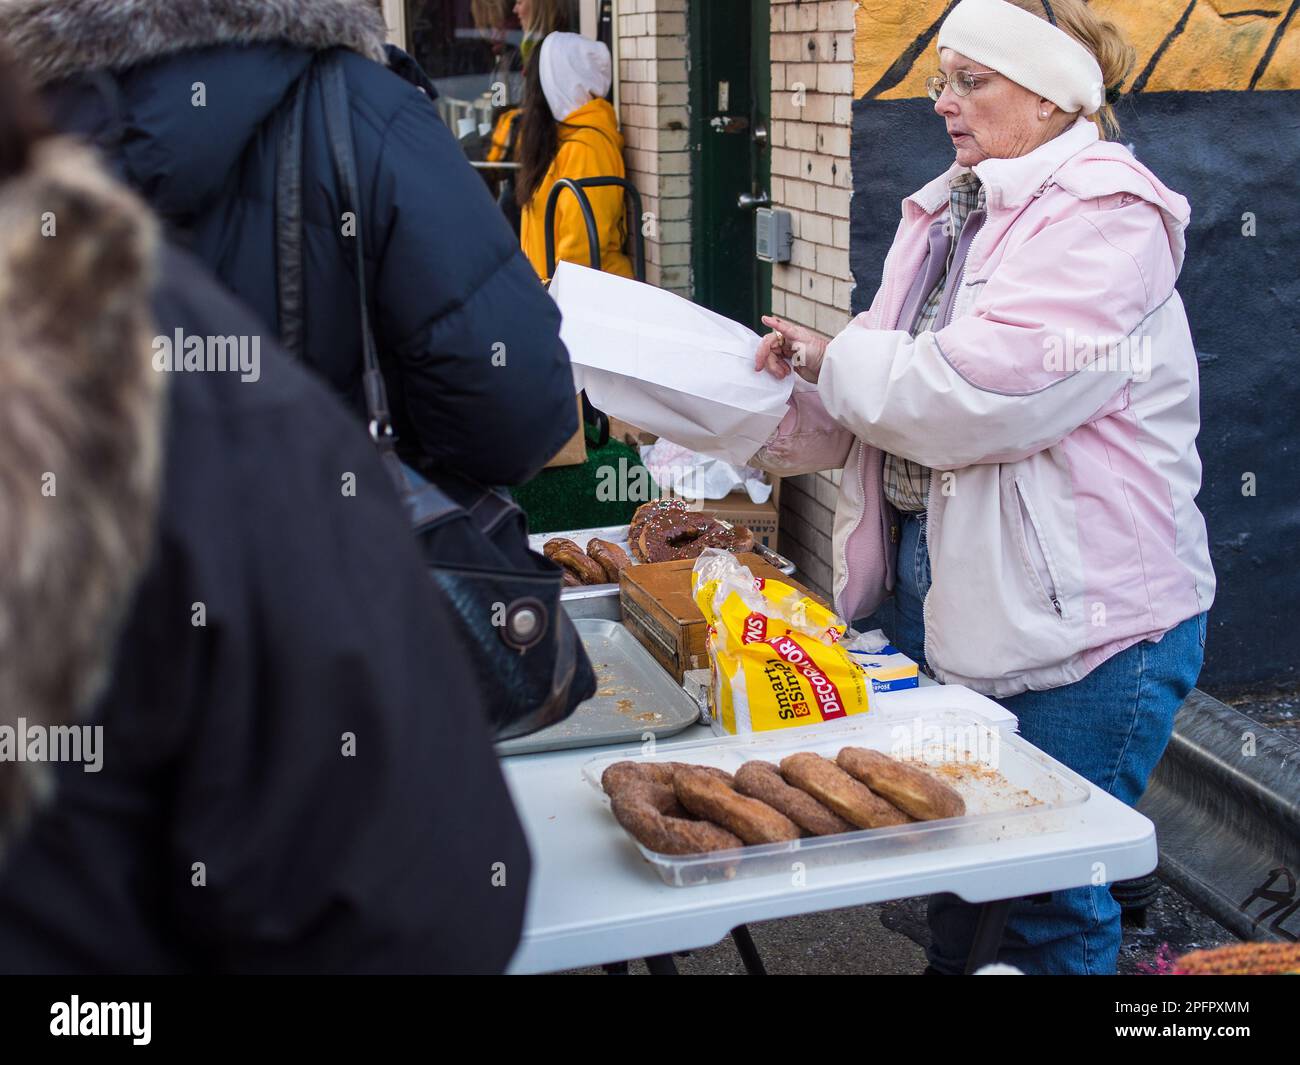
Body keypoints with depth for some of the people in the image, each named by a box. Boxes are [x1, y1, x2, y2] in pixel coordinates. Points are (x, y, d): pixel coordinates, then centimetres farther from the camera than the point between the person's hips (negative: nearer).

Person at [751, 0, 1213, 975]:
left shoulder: (1106, 219, -15)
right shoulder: (946, 215, 12)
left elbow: (983, 392, -26)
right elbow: (866, 405, 15)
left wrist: (830, 357, -13)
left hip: (1080, 616, -8)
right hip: (937, 592, 8)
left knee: (1053, 903, 3)